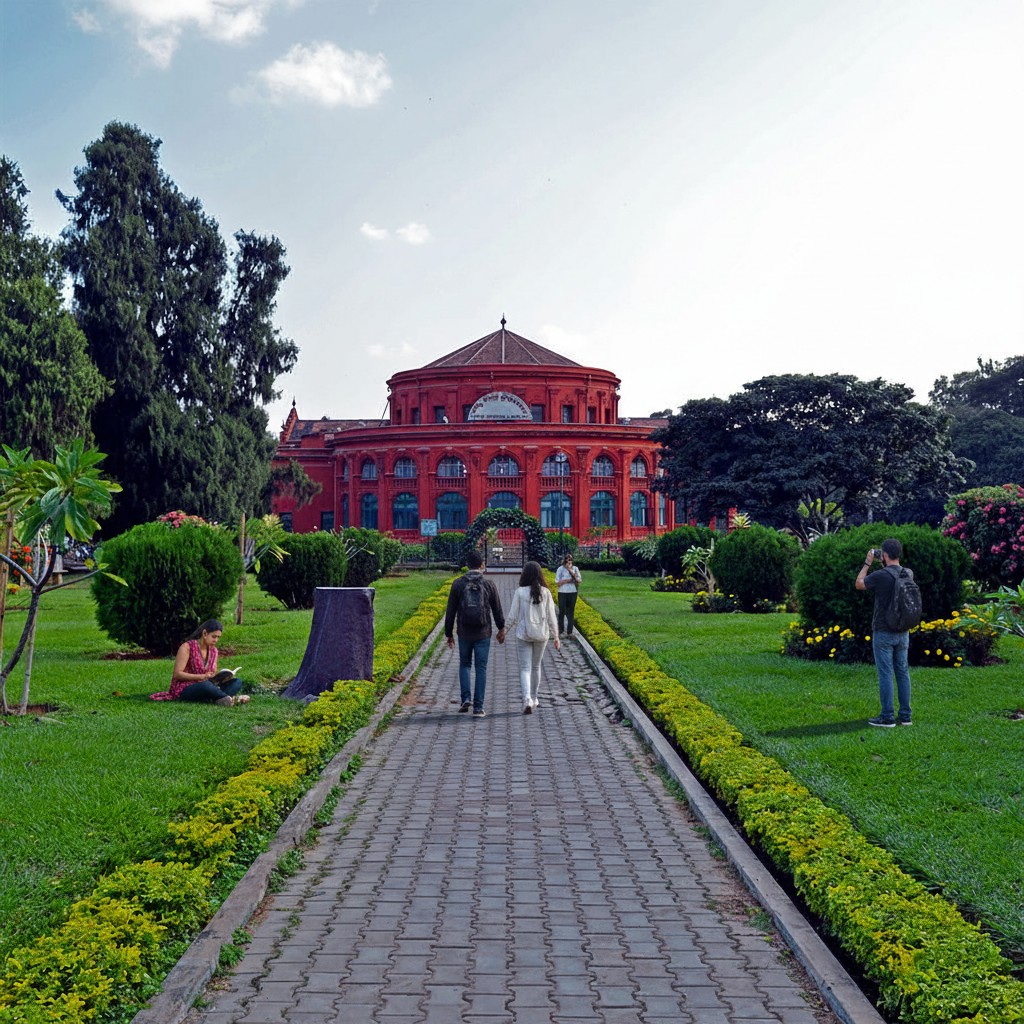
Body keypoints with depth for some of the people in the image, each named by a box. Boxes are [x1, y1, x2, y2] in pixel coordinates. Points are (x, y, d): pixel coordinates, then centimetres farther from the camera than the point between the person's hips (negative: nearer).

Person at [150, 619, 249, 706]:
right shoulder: (187, 647, -8)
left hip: (204, 689, 7)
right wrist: (202, 676, -22)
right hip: (183, 690, -7)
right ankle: (230, 698, -28)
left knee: (237, 682, -14)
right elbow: (177, 674, -13)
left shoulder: (214, 651, 11)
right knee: (206, 685, -42)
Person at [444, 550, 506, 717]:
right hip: (483, 634, -1)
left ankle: (465, 699, 3)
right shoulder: (489, 584, -4)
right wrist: (501, 628, 21)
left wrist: (448, 633, 8)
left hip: (464, 633, 1)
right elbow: (497, 609, 5)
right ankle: (478, 707, 3)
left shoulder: (458, 584, -4)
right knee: (481, 668, 5)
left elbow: (450, 611, -1)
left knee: (464, 664, 19)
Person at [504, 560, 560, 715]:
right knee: (536, 666, 19)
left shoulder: (520, 592, -10)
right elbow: (551, 616, -2)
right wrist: (556, 637, 6)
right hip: (541, 635, 2)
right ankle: (534, 698, 30)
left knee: (525, 668, 1)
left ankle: (527, 699, -17)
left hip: (523, 634, -2)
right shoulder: (545, 592, -4)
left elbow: (512, 616, -6)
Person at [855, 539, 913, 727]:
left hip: (883, 632, -6)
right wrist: (885, 565, 20)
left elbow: (858, 584, 1)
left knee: (885, 674, -2)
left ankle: (887, 717, 0)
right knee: (903, 672, 11)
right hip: (903, 632, 6)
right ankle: (905, 715, 15)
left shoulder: (880, 577, -18)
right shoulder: (909, 574, 0)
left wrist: (867, 563, 8)